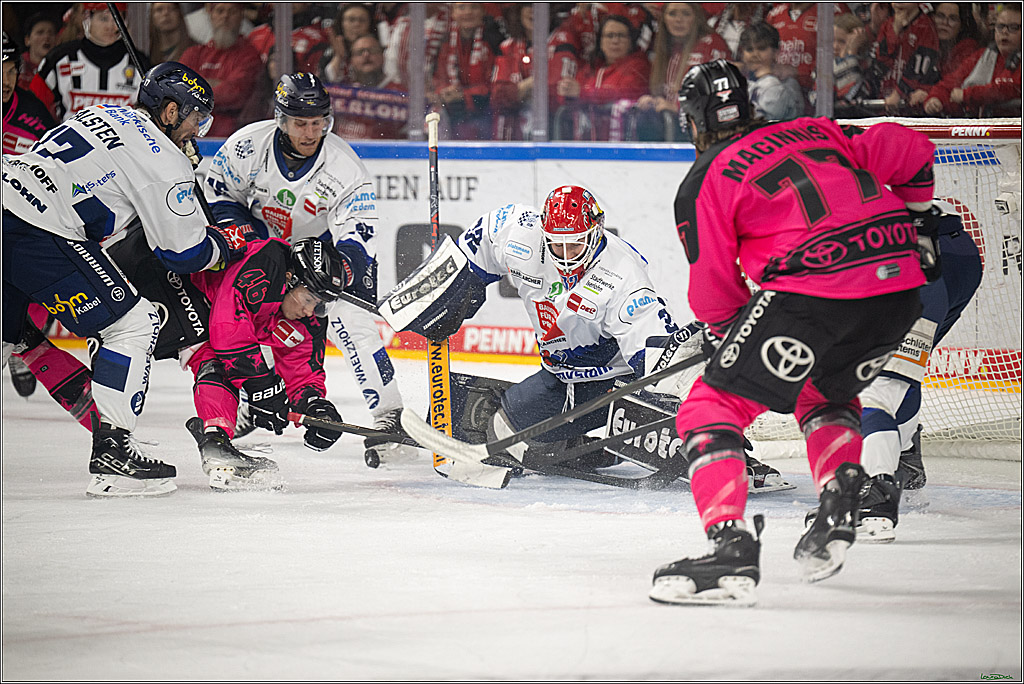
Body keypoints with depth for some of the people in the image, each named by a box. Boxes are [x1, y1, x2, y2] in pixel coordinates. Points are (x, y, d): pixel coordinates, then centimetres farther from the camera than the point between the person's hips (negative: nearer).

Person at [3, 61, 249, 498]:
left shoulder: (102, 115, 24)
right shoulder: (164, 161, -1)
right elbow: (184, 252, 1)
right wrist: (229, 242, 20)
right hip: (39, 232, -9)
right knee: (132, 324, 1)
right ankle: (111, 455, -3)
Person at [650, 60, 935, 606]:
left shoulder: (705, 183, 9)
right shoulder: (815, 132, 23)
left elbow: (714, 297, 10)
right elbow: (911, 152, 19)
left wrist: (731, 332, 30)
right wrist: (914, 224, 33)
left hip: (811, 290, -7)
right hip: (901, 284, 7)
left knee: (712, 410, 0)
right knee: (827, 393, 34)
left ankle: (732, 549, -18)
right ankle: (838, 511, 16)